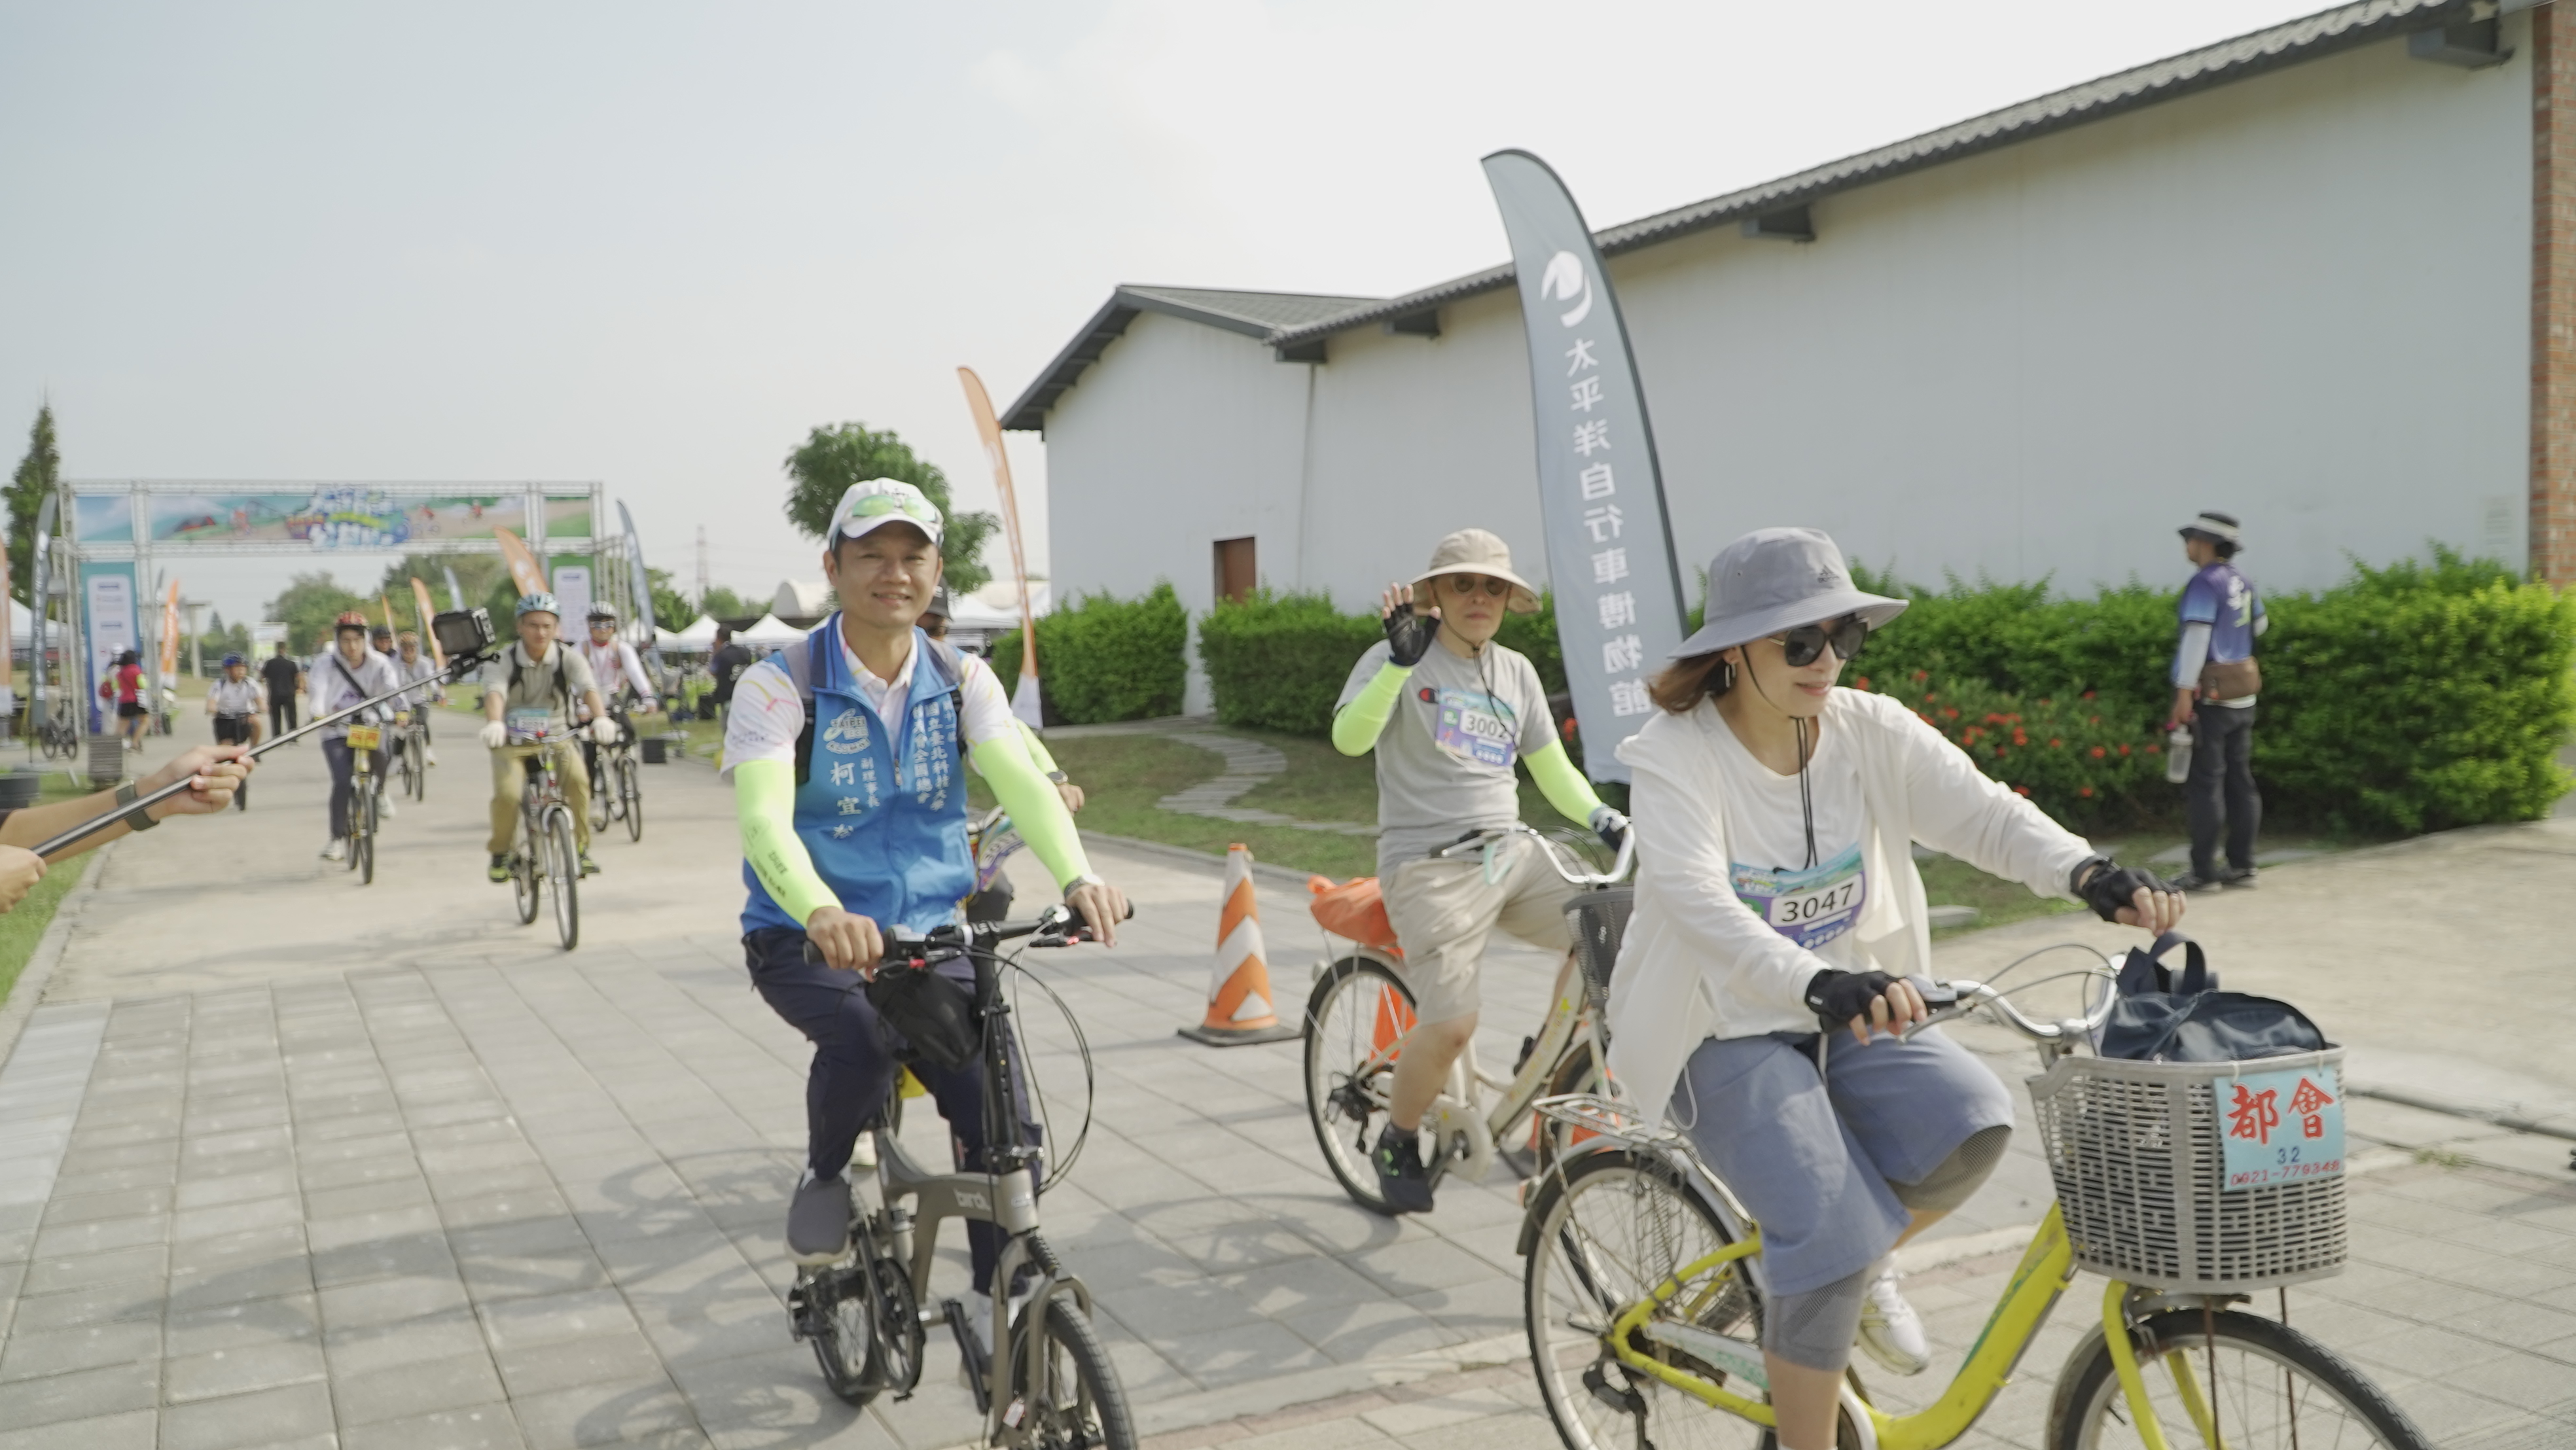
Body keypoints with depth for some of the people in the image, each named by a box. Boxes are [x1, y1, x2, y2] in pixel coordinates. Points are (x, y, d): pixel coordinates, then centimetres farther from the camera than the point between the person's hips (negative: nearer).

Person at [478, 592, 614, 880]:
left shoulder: (568, 658, -6)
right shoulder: (504, 660, -10)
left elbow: (588, 687, -24)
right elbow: (495, 692, -29)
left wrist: (600, 717, -45)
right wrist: (494, 722, -51)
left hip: (557, 740, 1)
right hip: (513, 743, -1)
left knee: (578, 779, -29)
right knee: (507, 794, -25)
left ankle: (582, 849, -13)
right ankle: (500, 853, 3)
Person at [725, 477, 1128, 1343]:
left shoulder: (963, 682, 1)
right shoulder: (778, 687, -10)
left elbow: (1021, 782, -16)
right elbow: (764, 819, -26)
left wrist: (1078, 876, -37)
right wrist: (823, 913, -47)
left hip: (932, 933, 3)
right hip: (807, 939, -3)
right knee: (863, 1036, -35)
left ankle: (999, 1306, 7)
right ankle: (825, 1178, -3)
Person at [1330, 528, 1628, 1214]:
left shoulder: (1515, 671, 14)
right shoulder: (1400, 660, -2)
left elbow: (1552, 769, 17)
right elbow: (1349, 738, -18)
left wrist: (1601, 816, -1)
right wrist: (1401, 662, -30)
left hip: (1511, 854, 6)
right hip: (1430, 866, -5)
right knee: (1451, 1025, -16)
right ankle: (1397, 1143, 12)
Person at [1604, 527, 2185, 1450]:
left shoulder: (1870, 731, -5)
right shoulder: (1675, 755, -19)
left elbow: (1983, 812, -17)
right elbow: (1698, 904, -34)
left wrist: (2087, 873, -38)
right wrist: (1822, 985, -51)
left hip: (1851, 1015, 5)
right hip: (1725, 1034, -4)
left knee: (1973, 1122, -22)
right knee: (1830, 1233, -21)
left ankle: (1862, 1274, 10)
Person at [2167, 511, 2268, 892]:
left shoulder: (2206, 582, -14)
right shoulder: (2241, 582, 11)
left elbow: (2197, 636, -22)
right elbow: (2259, 625, 28)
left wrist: (2184, 693, -24)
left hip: (2210, 694, -8)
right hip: (2242, 696, 8)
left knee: (2204, 782, -6)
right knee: (2239, 779, 10)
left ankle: (2205, 872, -5)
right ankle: (2241, 865, 14)